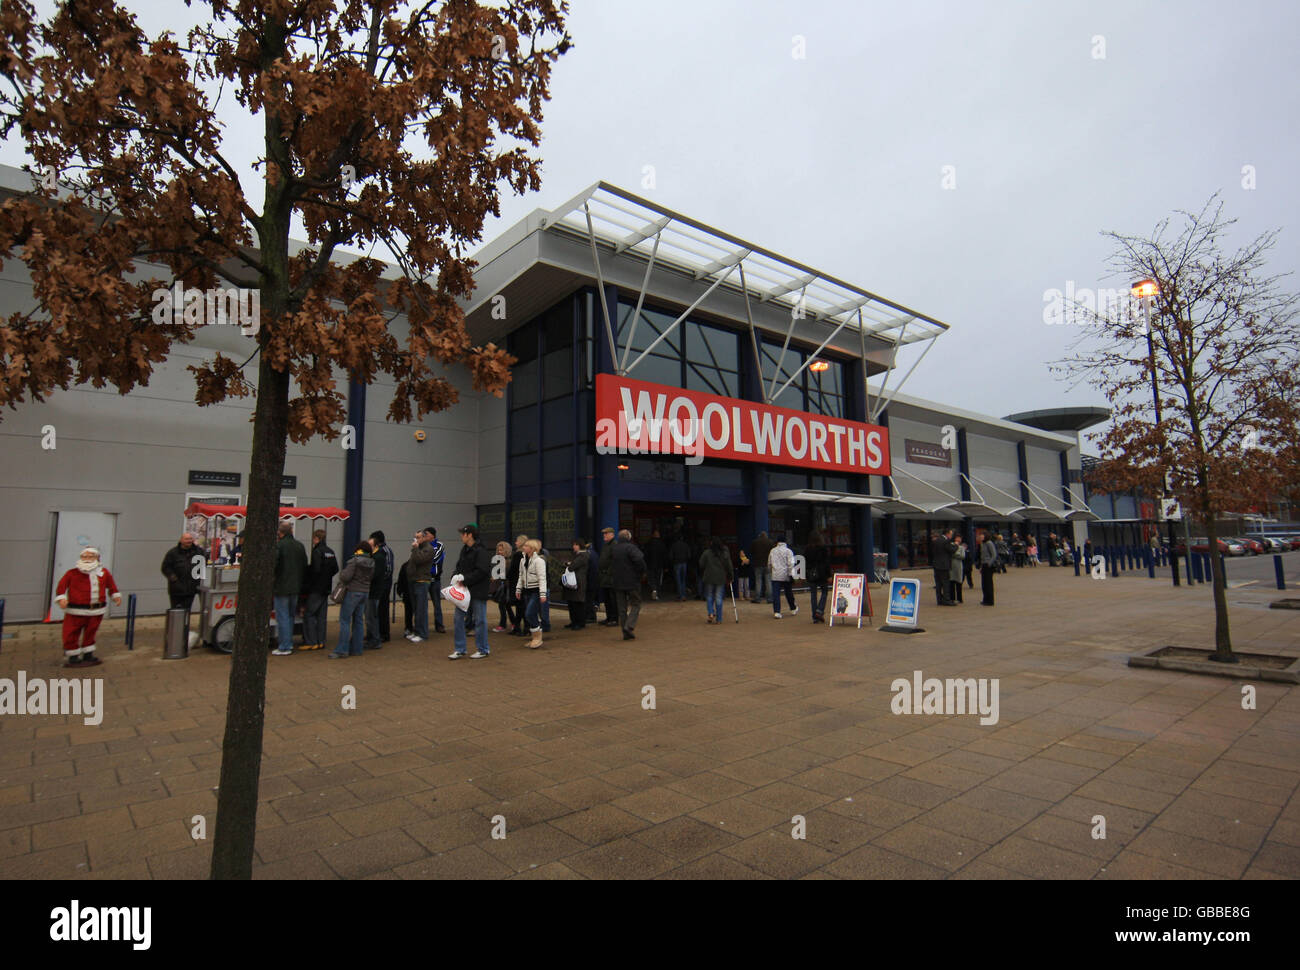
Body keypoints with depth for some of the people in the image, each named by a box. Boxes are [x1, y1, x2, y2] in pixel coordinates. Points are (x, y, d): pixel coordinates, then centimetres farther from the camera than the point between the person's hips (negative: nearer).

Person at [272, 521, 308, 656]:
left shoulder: (279, 545, -13)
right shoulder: (300, 546, 9)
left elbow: (273, 566, -18)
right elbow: (305, 567, 15)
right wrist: (301, 583, 22)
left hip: (281, 588, -7)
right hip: (295, 588, 7)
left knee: (282, 617, -2)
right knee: (290, 616, 18)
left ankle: (284, 648, 1)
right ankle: (289, 643, 24)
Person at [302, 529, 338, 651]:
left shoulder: (317, 551, -14)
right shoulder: (330, 552, 10)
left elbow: (315, 569, -21)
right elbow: (335, 569, 13)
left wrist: (306, 569, -5)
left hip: (316, 589, -8)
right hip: (326, 588, 8)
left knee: (309, 614, -1)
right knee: (322, 615, 11)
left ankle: (311, 642, -2)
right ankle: (320, 641, 14)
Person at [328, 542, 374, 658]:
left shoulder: (354, 560, -13)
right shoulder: (371, 563, 6)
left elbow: (346, 577, -16)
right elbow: (371, 577, 9)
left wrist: (341, 575, 4)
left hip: (352, 592, -7)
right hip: (365, 592, 7)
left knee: (345, 621, -2)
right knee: (358, 620, 12)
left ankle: (342, 651, -2)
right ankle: (357, 649, 15)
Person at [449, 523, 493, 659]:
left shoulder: (481, 551, -15)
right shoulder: (464, 550, 12)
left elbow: (482, 571, -22)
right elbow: (459, 566, 18)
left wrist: (465, 578, -20)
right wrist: (456, 576, -2)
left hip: (478, 591, -8)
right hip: (464, 590, 8)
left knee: (480, 620, 2)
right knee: (458, 618, 9)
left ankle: (483, 650, 15)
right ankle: (459, 649, 19)